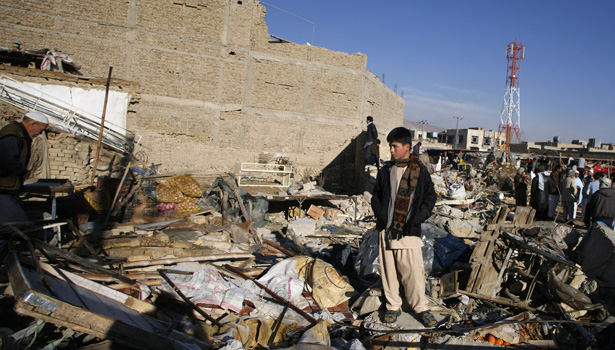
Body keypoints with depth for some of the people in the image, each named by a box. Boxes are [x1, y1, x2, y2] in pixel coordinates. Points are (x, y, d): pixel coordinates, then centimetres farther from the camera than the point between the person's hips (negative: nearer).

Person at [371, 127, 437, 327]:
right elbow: (376, 196, 15)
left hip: (409, 230, -3)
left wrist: (416, 220, -7)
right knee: (388, 269, 8)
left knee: (413, 270, -3)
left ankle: (421, 307, 16)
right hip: (386, 229, 3)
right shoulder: (386, 171, 10)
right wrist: (381, 216, -1)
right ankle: (393, 306, 23)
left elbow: (430, 198, 4)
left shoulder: (420, 171, 2)